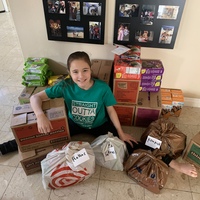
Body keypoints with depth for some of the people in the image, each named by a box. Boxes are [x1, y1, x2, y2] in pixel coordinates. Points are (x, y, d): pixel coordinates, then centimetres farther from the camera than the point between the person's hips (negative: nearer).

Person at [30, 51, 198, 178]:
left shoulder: (102, 88, -27)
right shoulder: (65, 86, -24)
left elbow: (111, 110, -13)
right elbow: (35, 98, -18)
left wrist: (121, 133, -6)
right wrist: (40, 116, -38)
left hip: (100, 125, -2)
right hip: (74, 124, 3)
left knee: (130, 145, -9)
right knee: (45, 137, -13)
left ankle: (176, 165, -1)